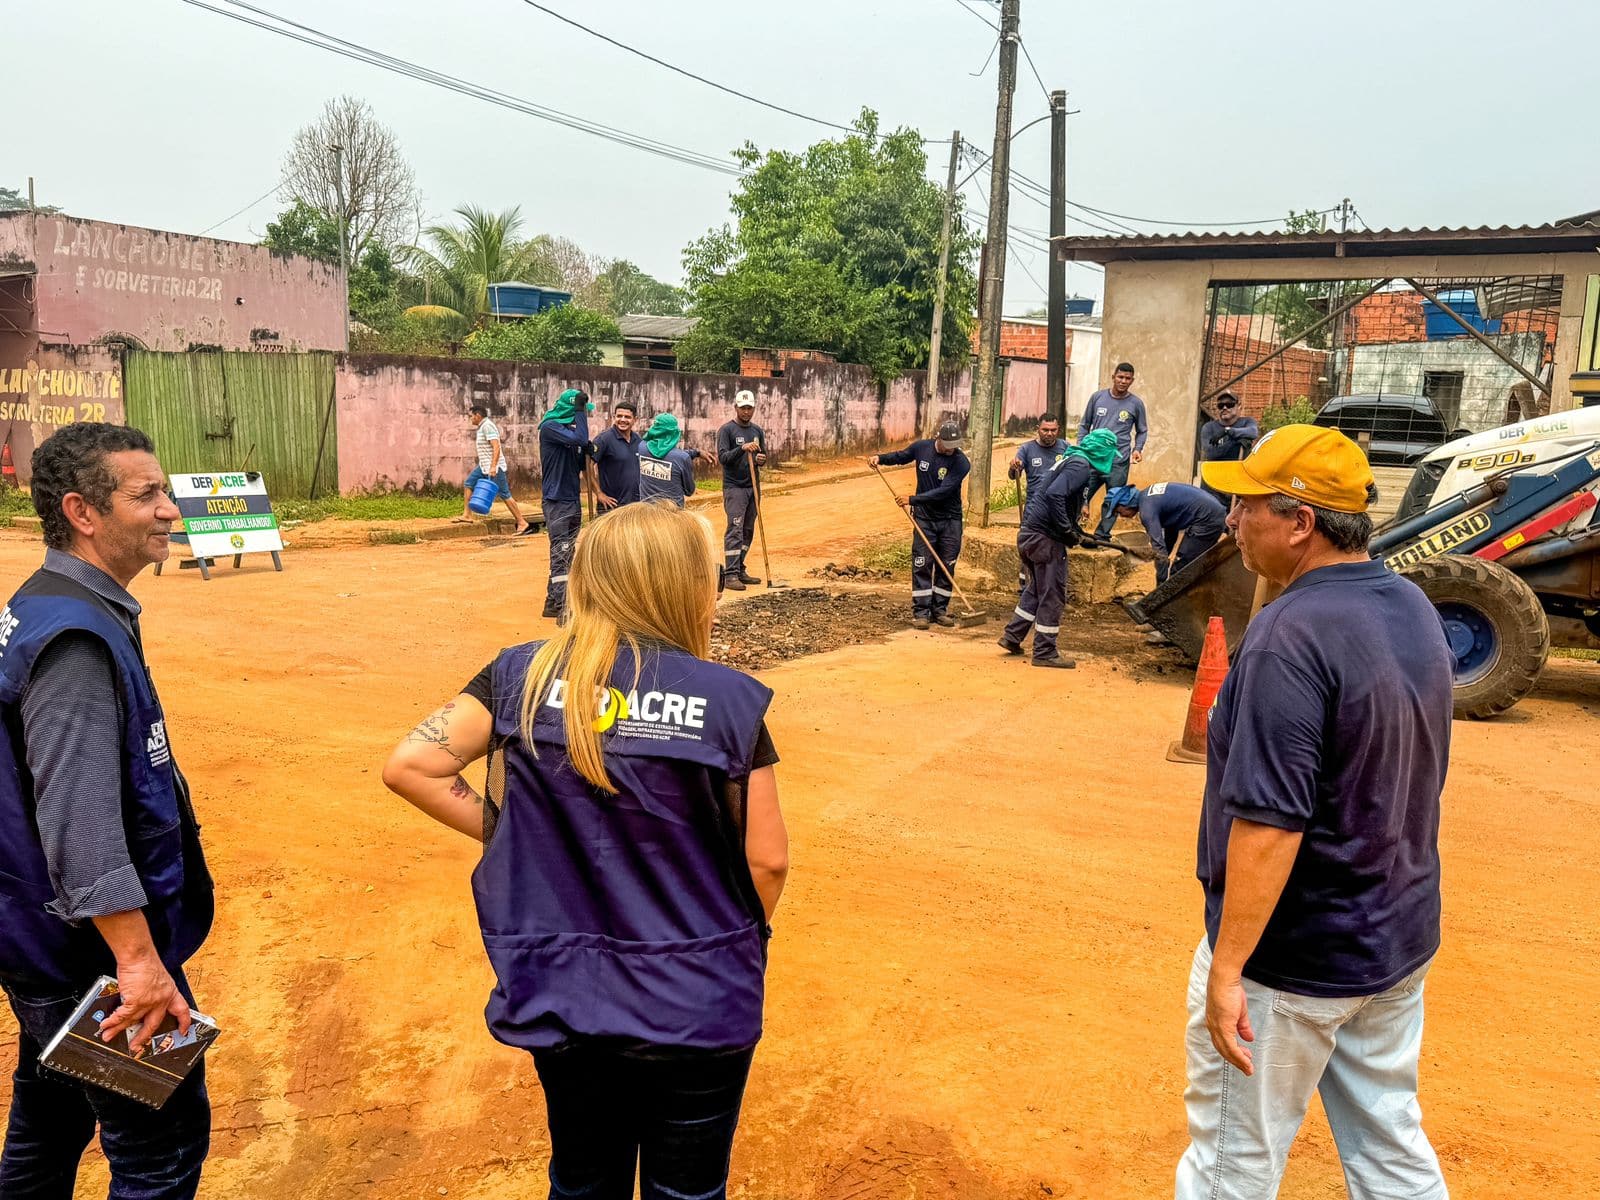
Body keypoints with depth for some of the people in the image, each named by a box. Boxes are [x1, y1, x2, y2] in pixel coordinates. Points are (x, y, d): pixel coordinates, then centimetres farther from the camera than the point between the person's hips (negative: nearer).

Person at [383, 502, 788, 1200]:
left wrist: (506, 834, 2)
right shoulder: (730, 700, -14)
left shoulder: (523, 675, -8)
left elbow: (408, 766, -9)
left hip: (563, 1001, 3)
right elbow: (767, 860, -9)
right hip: (698, 1005, -2)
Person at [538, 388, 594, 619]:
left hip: (574, 500, 9)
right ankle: (563, 609, -14)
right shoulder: (550, 427, -12)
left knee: (565, 554, 12)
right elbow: (580, 438, -27)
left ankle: (552, 601, 20)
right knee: (560, 553, -11)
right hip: (557, 501, -9)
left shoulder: (569, 429, 13)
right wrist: (580, 409, -16)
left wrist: (587, 453, -3)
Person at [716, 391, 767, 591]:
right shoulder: (726, 430, -5)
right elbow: (723, 457, -14)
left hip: (753, 486, 6)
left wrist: (761, 459, -7)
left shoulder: (758, 431, 13)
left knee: (748, 531, 9)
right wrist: (742, 449, -29)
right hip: (734, 487, -6)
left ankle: (739, 569, 18)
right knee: (735, 529, -12)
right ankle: (730, 575, -14)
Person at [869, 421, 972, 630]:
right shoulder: (921, 447, -6)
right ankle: (921, 611, 0)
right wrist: (881, 458, -2)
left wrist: (912, 500, -25)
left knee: (947, 565, 3)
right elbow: (901, 456, 16)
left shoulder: (961, 462, -17)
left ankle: (939, 609, 14)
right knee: (922, 564, -3)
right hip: (924, 517, 1)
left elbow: (943, 492, -24)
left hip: (950, 520, -1)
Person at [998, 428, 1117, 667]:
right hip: (1045, 537, -10)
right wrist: (1068, 531, -20)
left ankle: (1012, 637, 24)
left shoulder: (1075, 461, 17)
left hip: (1031, 533, 10)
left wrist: (1075, 531, 17)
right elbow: (1054, 495, -26)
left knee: (1035, 589, 20)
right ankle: (1045, 652, 6)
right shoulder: (1081, 466, -13)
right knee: (1052, 595, -1)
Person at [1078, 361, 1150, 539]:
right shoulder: (1098, 397, 6)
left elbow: (1142, 431, 14)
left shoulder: (1136, 404, 4)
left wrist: (1137, 449, -4)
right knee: (1081, 496, -2)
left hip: (1119, 462, 0)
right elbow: (1084, 425, 13)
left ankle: (1101, 536, 13)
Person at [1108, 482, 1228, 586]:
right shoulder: (1146, 495, 12)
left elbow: (1159, 548, -22)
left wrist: (1162, 587, -20)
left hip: (1207, 520, -10)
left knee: (1181, 566, -6)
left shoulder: (1147, 509, -18)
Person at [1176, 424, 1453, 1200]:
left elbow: (1268, 824, -28)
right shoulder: (1414, 608, 2)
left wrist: (1227, 967, -22)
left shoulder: (1290, 638, -26)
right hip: (1400, 938, 8)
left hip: (1291, 957, -8)